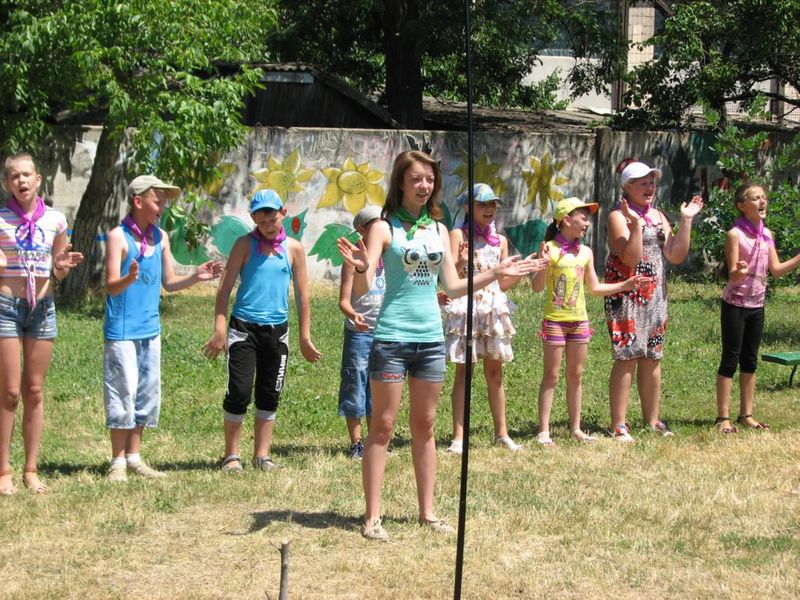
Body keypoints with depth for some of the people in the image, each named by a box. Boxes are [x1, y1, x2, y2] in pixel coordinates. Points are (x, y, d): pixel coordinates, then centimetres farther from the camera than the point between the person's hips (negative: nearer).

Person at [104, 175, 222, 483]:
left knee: (148, 394, 9)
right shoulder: (118, 237, -10)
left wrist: (196, 276, 0)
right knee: (123, 393, -4)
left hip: (151, 329, 6)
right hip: (122, 330, -6)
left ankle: (134, 457, 19)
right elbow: (111, 286, -16)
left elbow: (169, 282, 16)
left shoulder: (161, 237, 9)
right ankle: (118, 461, 5)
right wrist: (129, 278, -37)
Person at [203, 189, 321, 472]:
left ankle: (261, 455, 15)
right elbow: (225, 287, -2)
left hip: (277, 329, 3)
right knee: (239, 392, -7)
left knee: (269, 395, 7)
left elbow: (302, 295, 11)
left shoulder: (294, 248, 6)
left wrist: (305, 337, 10)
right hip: (244, 327, -3)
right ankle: (231, 455, 4)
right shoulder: (245, 244, 0)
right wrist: (220, 329, -11)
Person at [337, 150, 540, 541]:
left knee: (424, 426, 11)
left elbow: (452, 287, 14)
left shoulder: (438, 229, 11)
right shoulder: (385, 228, -5)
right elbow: (362, 288, -15)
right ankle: (372, 516, 1)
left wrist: (496, 274, 12)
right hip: (392, 337, -5)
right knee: (382, 426, -2)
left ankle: (427, 511, 17)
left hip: (430, 337, 5)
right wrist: (361, 268, -36)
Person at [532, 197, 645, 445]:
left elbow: (594, 288, 17)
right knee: (551, 376, -3)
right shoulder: (550, 249, -8)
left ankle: (576, 428, 16)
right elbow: (537, 287, -11)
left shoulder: (586, 253, 9)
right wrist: (543, 264, -28)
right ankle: (544, 431, 0)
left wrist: (625, 285, 14)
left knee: (575, 376, 10)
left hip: (579, 321, 5)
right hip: (555, 320, -5)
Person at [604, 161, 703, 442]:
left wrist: (686, 220, 0)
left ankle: (652, 419, 17)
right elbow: (631, 258, -20)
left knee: (652, 358, 9)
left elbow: (676, 256, 5)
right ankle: (619, 425, -7)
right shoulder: (618, 216, -8)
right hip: (626, 296, -7)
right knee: (627, 358, -9)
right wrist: (636, 223, -27)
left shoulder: (658, 216, 14)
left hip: (655, 296, 7)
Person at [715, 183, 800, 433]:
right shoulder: (735, 234, -13)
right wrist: (740, 272, -40)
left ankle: (746, 414, 18)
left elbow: (776, 270, 7)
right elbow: (733, 276, -17)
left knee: (750, 360, 11)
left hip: (757, 305, 6)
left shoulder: (767, 235, 6)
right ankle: (723, 417, 0)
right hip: (735, 304, -6)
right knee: (730, 359, -4)